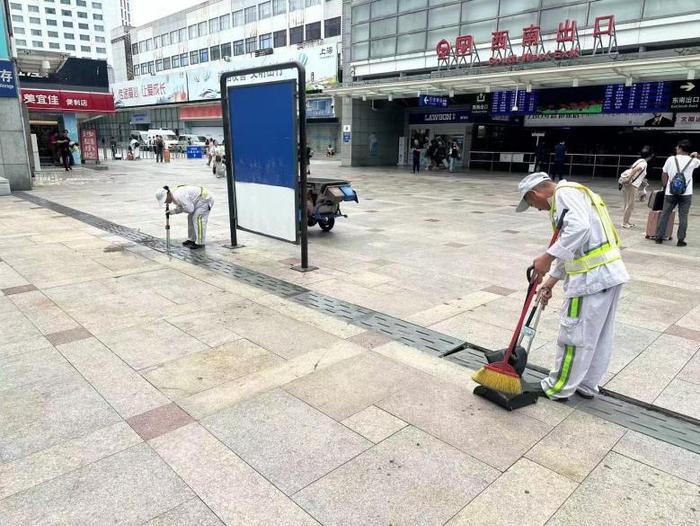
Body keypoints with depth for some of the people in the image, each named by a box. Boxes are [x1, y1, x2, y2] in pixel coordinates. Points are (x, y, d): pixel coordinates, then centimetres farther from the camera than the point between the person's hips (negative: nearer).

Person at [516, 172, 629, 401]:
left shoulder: (565, 194, -9)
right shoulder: (570, 196, 22)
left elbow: (579, 229, -29)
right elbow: (569, 250, 26)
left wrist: (547, 258, -26)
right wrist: (550, 281, 26)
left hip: (592, 278, -10)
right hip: (609, 274, 10)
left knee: (574, 335, 2)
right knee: (600, 336, 18)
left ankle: (558, 388, 16)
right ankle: (587, 385, 32)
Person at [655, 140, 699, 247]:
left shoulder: (671, 159, -1)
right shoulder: (693, 161, 0)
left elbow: (664, 175, 5)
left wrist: (666, 186, 18)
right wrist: (695, 156, 31)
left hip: (670, 193, 0)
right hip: (685, 194, 0)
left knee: (665, 215, 8)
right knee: (683, 217, 4)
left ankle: (659, 237, 11)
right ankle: (680, 240, 5)